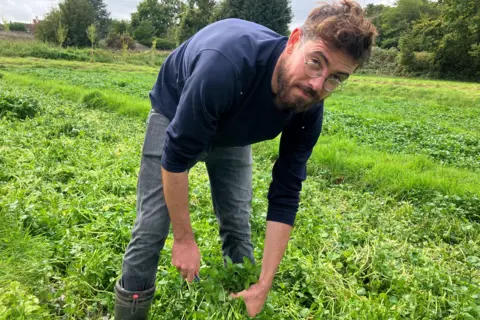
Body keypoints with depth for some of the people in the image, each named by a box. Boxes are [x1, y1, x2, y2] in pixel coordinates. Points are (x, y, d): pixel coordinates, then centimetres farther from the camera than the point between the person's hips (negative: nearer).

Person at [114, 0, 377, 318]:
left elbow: (284, 196, -19)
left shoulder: (308, 109, -26)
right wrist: (184, 239, -22)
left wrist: (263, 285, -19)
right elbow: (176, 158, -33)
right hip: (175, 118, -3)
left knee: (238, 227, 4)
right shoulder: (226, 63, -44)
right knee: (151, 228, -7)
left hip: (232, 134, 4)